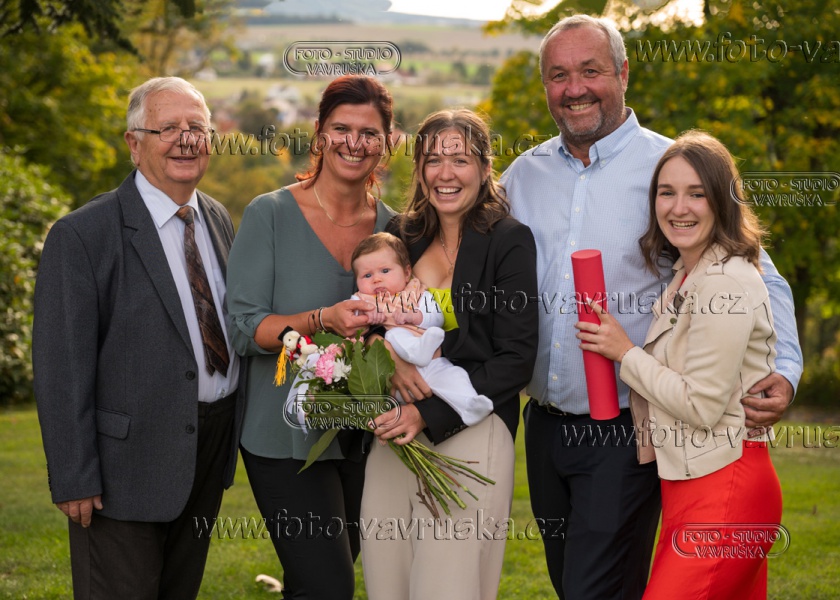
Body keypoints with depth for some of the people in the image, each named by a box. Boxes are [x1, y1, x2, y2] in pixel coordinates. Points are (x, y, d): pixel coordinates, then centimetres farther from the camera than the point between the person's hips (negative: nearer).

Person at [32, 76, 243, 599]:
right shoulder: (82, 237, -15)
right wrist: (73, 480, -17)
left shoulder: (220, 220, 7)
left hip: (211, 454, 7)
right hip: (127, 466, -6)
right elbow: (61, 369, -16)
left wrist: (237, 430, 13)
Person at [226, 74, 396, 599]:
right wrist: (322, 321, -26)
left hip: (363, 437, 4)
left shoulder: (393, 226, 6)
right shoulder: (270, 215, -6)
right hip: (287, 437, -4)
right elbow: (245, 329, -11)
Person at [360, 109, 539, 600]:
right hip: (395, 433, 5)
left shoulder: (510, 241, -5)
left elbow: (516, 360, -9)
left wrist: (429, 414, -16)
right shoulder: (402, 236, 10)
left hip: (469, 433, -5)